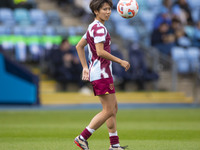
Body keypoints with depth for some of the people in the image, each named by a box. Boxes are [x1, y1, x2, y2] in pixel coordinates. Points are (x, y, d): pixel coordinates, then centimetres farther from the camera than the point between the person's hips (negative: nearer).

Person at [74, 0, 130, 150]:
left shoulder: (93, 27, 16)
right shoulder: (99, 28, -14)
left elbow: (79, 46, 22)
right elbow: (100, 52, -24)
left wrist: (85, 67, 20)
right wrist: (121, 61, -18)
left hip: (100, 73, 11)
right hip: (101, 74, -11)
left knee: (114, 108, 13)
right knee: (108, 111, -8)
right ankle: (82, 138, -7)